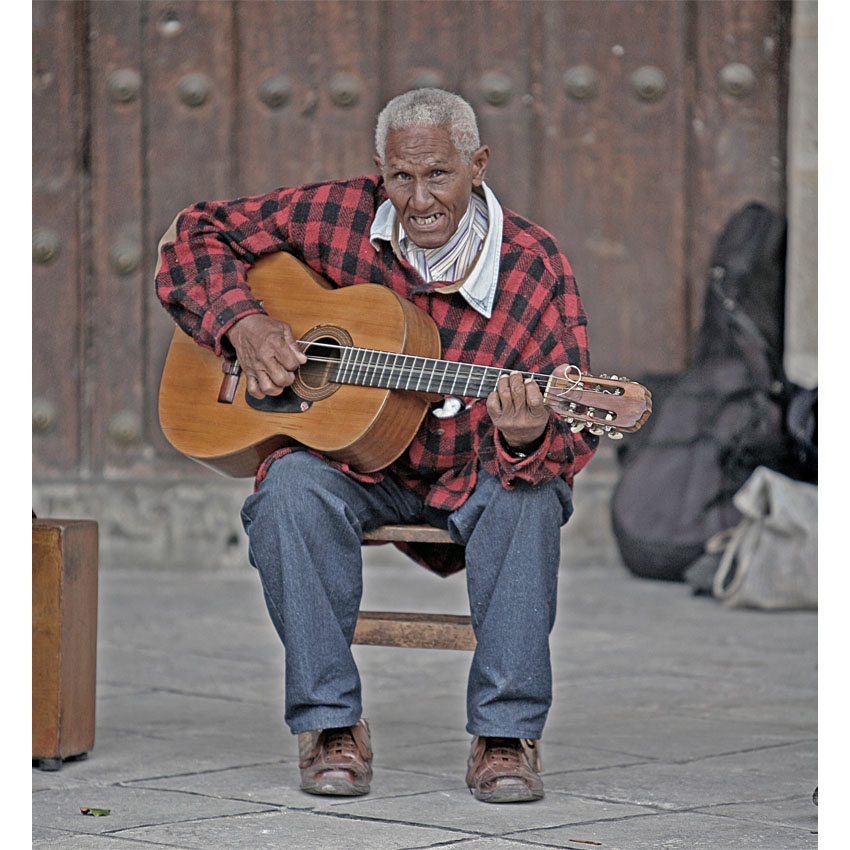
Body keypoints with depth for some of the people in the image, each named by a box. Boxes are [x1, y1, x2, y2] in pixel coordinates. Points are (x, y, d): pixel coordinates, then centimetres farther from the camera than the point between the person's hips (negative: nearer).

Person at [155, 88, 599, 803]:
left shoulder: (534, 268, -13)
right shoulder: (338, 216, -8)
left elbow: (573, 434, -18)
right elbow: (199, 234, 2)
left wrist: (527, 438, -43)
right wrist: (244, 324, -16)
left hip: (473, 476, -1)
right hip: (349, 464, 1)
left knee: (531, 496, -33)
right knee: (292, 485, -32)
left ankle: (505, 735, -24)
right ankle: (332, 725, -21)